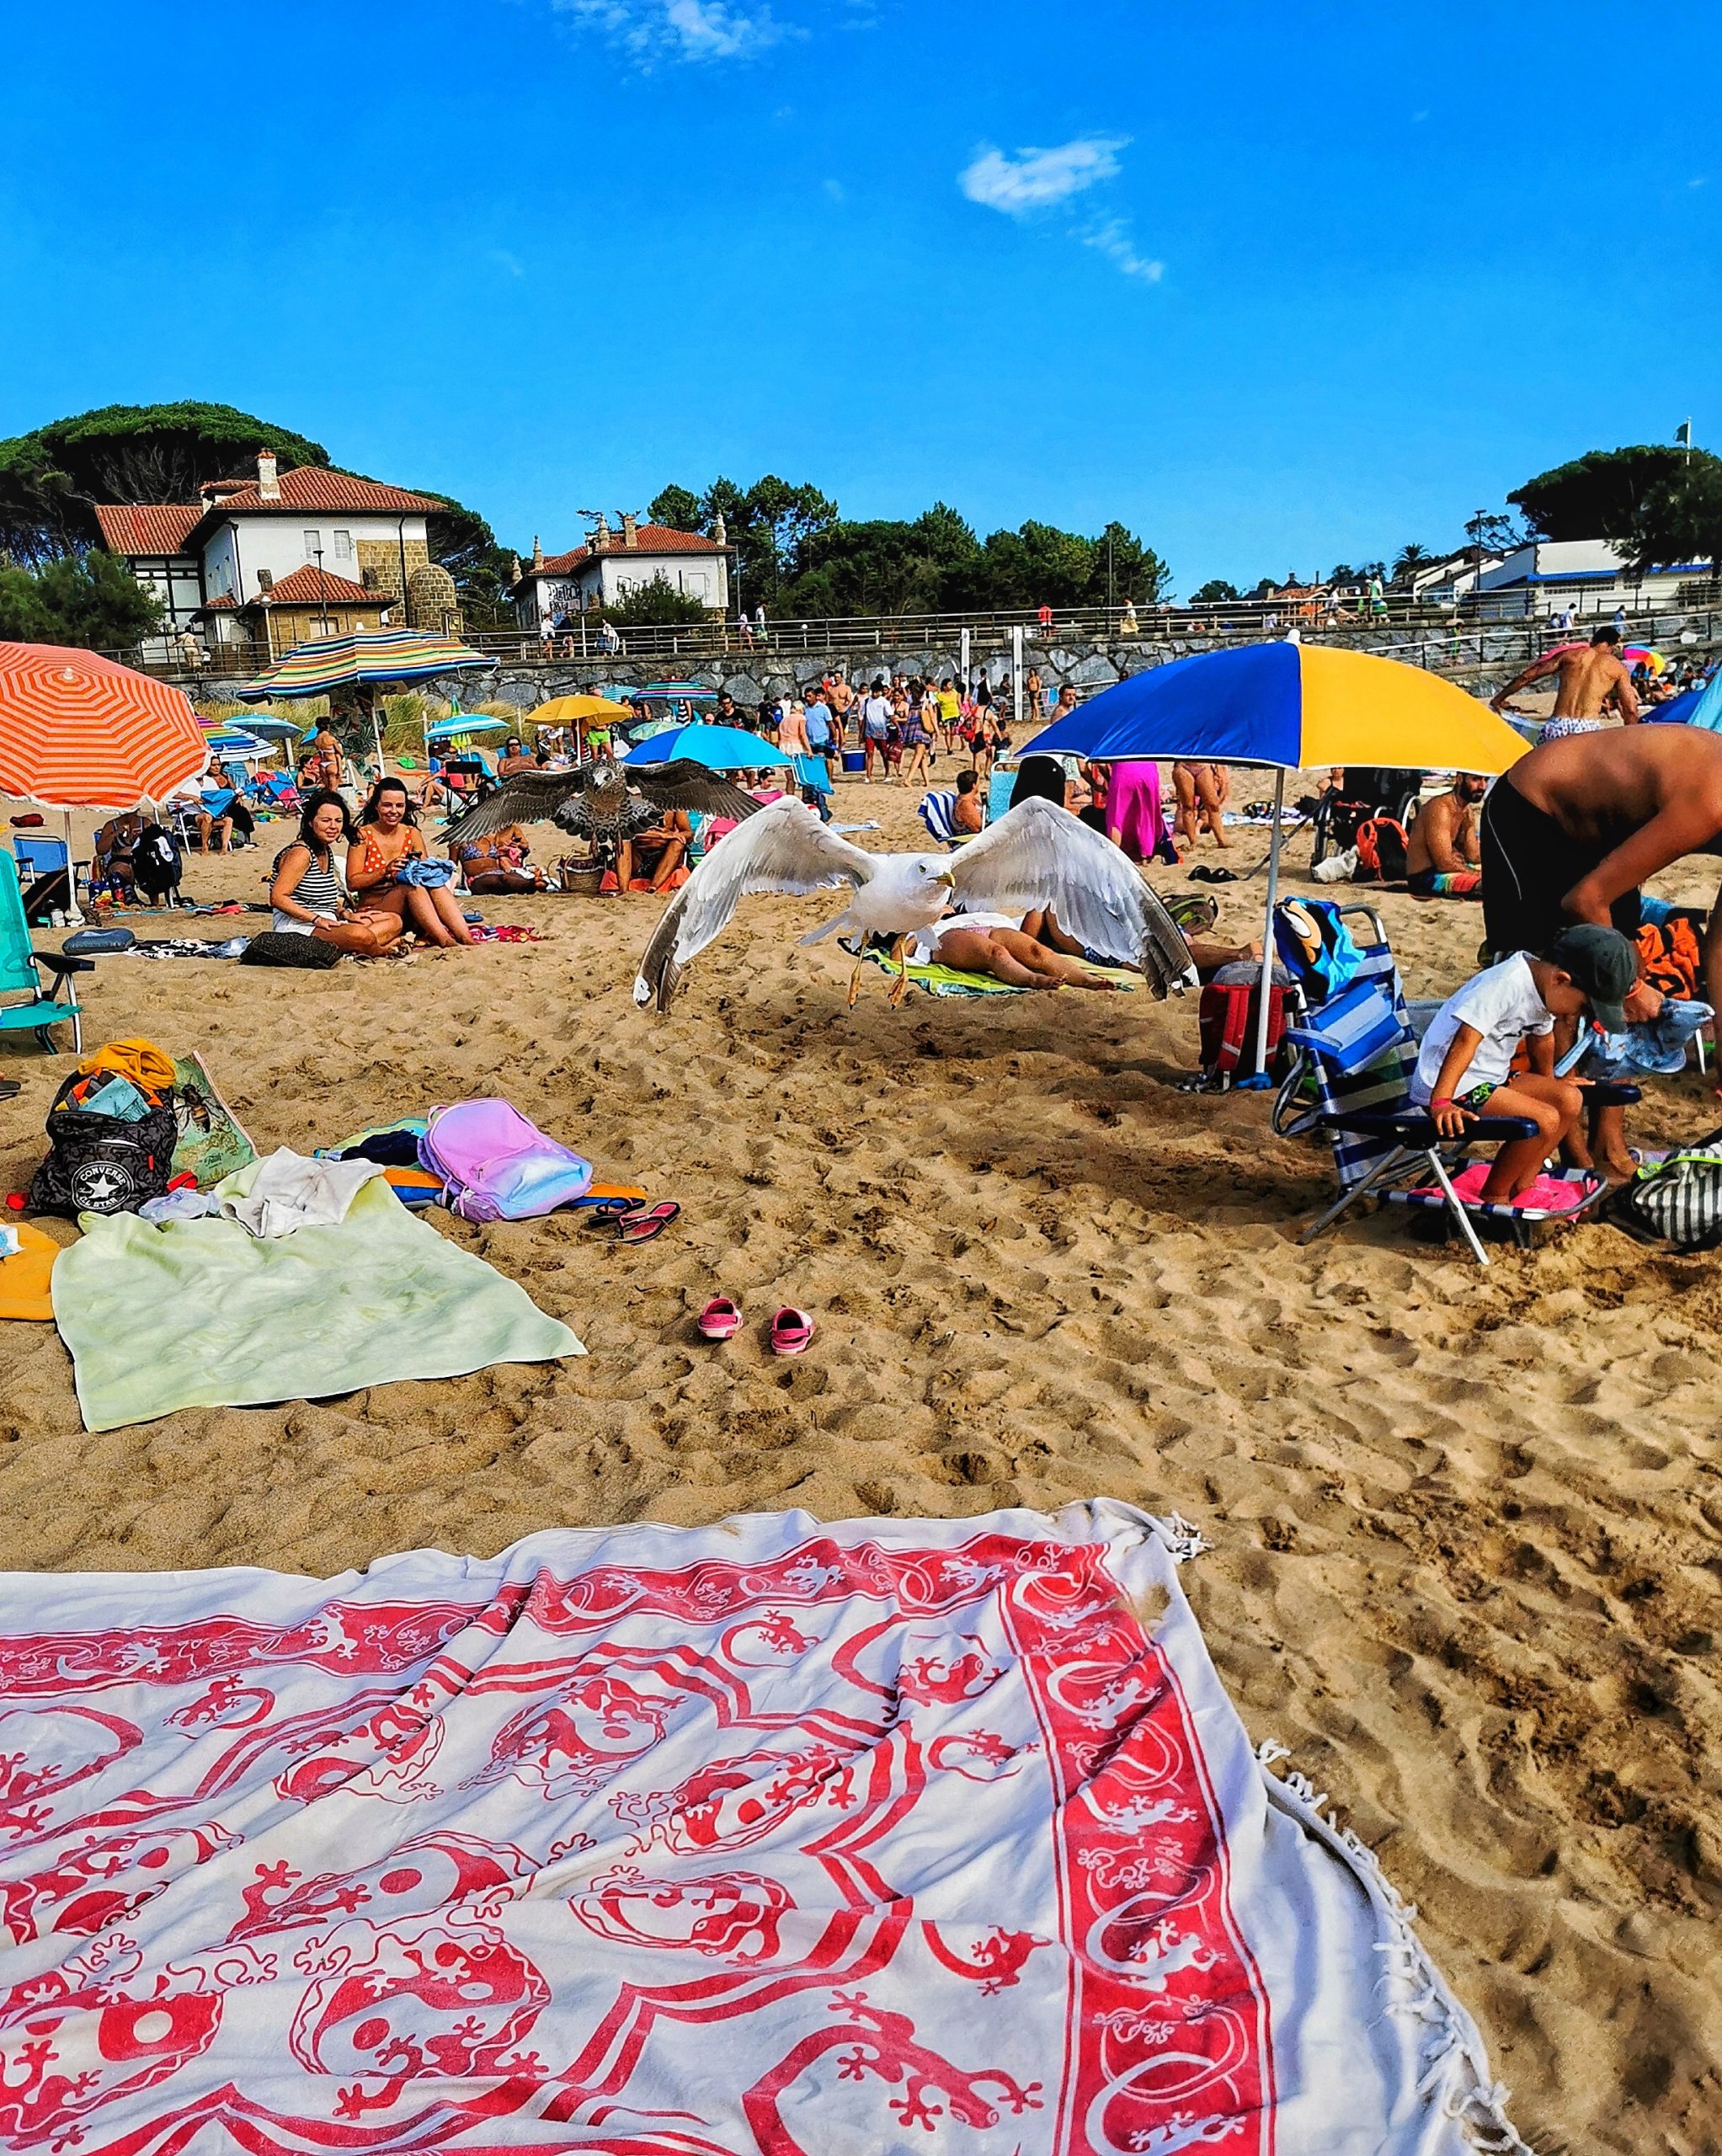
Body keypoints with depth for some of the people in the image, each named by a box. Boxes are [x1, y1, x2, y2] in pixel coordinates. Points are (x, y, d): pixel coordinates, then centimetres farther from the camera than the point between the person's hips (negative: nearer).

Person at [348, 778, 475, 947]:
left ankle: (465, 938, -43)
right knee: (414, 886, -33)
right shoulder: (363, 836, 0)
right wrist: (386, 871, -20)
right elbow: (353, 882, -6)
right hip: (375, 905, -4)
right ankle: (445, 942, -48)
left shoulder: (412, 834, 12)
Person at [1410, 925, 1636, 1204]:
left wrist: (1548, 1084, 36)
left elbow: (1541, 1037, 23)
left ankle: (1522, 1185, 9)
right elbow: (1464, 1042, -34)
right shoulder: (1506, 985, -27)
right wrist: (1441, 1103, -41)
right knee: (1544, 1120, -20)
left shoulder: (1545, 987, 3)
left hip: (1492, 1076, 10)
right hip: (1446, 1086, -10)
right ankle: (1493, 1198, -4)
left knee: (1570, 1099, 4)